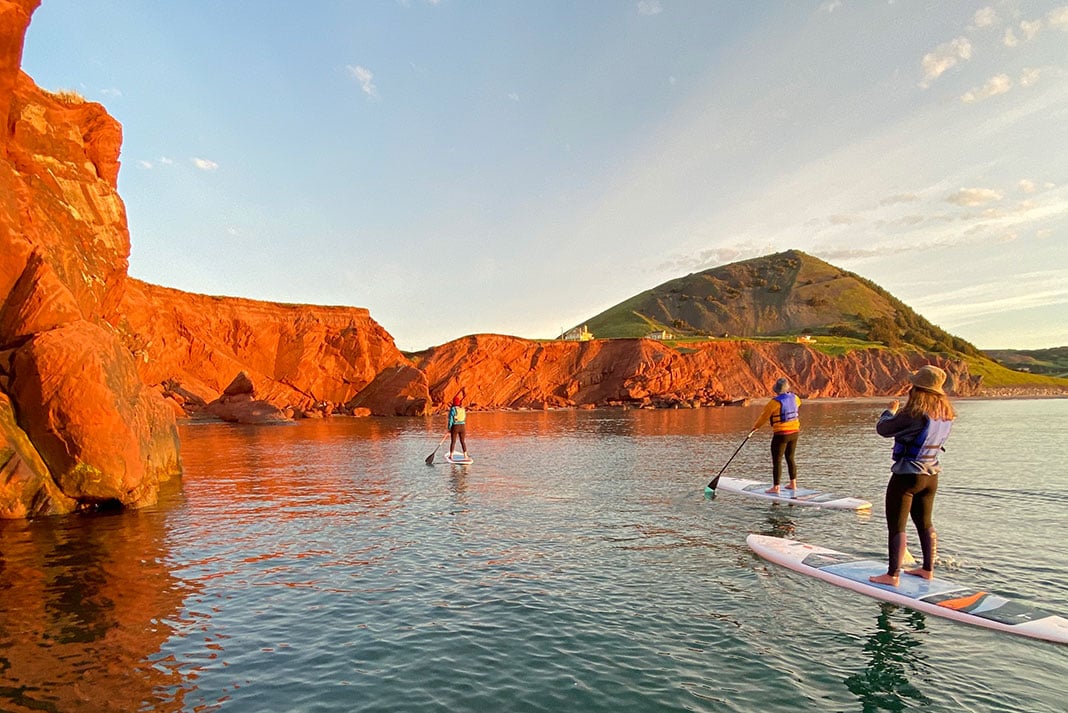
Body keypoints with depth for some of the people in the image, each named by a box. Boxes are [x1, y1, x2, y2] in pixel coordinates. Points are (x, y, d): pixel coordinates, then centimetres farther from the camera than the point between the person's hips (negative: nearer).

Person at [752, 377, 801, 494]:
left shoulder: (775, 402, -17)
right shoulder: (794, 397, 2)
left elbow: (764, 415, -7)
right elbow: (798, 403, 28)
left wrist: (755, 426, 8)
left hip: (781, 434, -7)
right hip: (794, 432, 7)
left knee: (777, 461, -1)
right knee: (790, 458, 18)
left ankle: (775, 487, -1)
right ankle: (793, 484, 24)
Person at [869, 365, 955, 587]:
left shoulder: (915, 414, -24)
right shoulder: (946, 414, 1)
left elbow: (883, 429, -16)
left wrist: (890, 410, 3)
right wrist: (900, 413, 15)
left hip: (907, 476, -8)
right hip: (931, 476, 8)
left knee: (896, 527, -1)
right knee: (925, 523, 20)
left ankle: (892, 575, 2)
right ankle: (928, 569, 30)